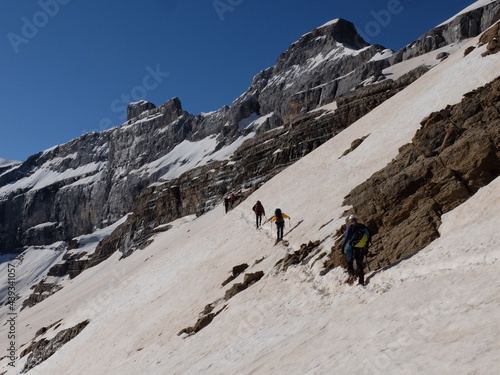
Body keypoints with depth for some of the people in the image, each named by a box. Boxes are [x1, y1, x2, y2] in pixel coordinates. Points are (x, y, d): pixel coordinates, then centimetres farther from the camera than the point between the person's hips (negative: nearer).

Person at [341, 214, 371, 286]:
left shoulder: (351, 226, 1)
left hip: (353, 248, -5)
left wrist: (343, 246, -8)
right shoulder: (364, 227, 19)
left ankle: (351, 275, -19)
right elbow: (368, 239, 20)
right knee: (360, 264, 11)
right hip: (362, 249, 5)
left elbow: (347, 237, -10)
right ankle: (361, 281, 8)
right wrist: (366, 250, 24)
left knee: (349, 262, 2)